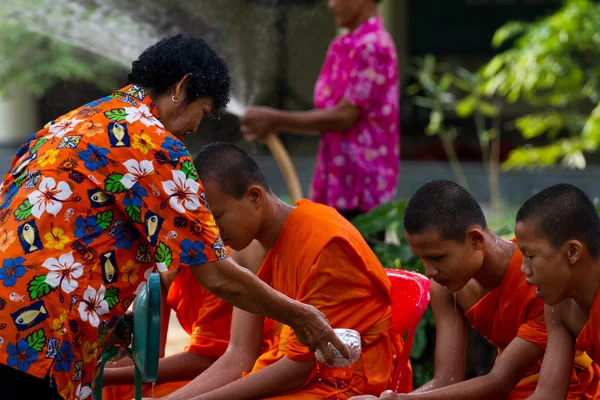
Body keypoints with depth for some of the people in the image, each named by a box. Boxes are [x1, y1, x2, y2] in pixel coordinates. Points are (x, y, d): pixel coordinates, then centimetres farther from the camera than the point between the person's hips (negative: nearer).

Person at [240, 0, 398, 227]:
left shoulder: (373, 46, -14)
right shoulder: (341, 47, 14)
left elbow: (345, 115, -18)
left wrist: (277, 119, -15)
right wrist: (277, 125, 3)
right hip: (335, 186, 9)